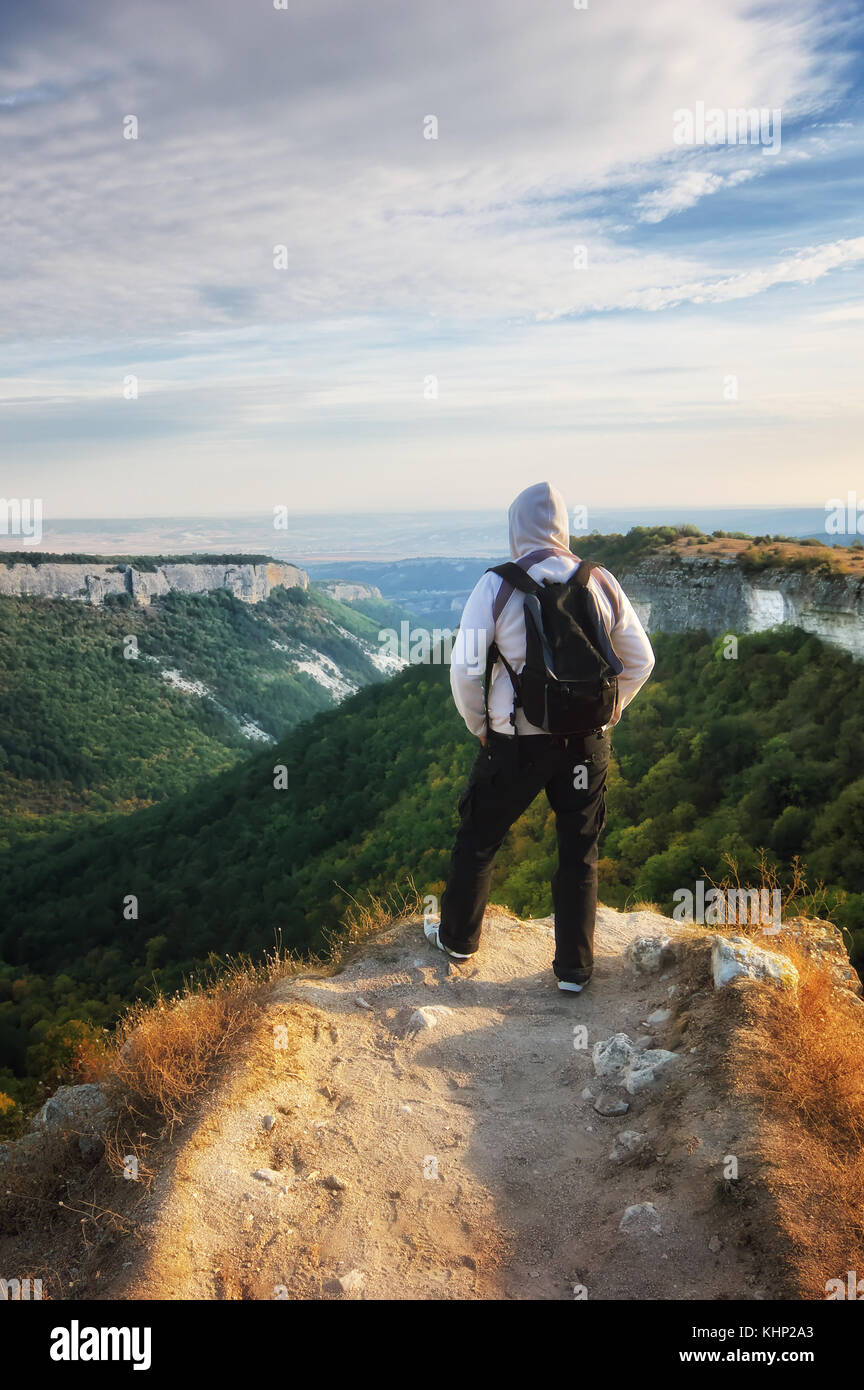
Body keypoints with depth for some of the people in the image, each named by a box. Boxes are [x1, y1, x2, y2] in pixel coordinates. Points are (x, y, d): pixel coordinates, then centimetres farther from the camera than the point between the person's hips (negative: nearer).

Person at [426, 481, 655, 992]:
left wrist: (480, 727, 6)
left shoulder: (497, 585, -10)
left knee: (479, 839, 19)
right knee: (580, 853, 15)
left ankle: (458, 937, 37)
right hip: (587, 742, 2)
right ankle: (575, 968, 24)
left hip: (516, 742, -2)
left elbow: (465, 669, -11)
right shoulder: (601, 582, -1)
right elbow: (640, 661, 7)